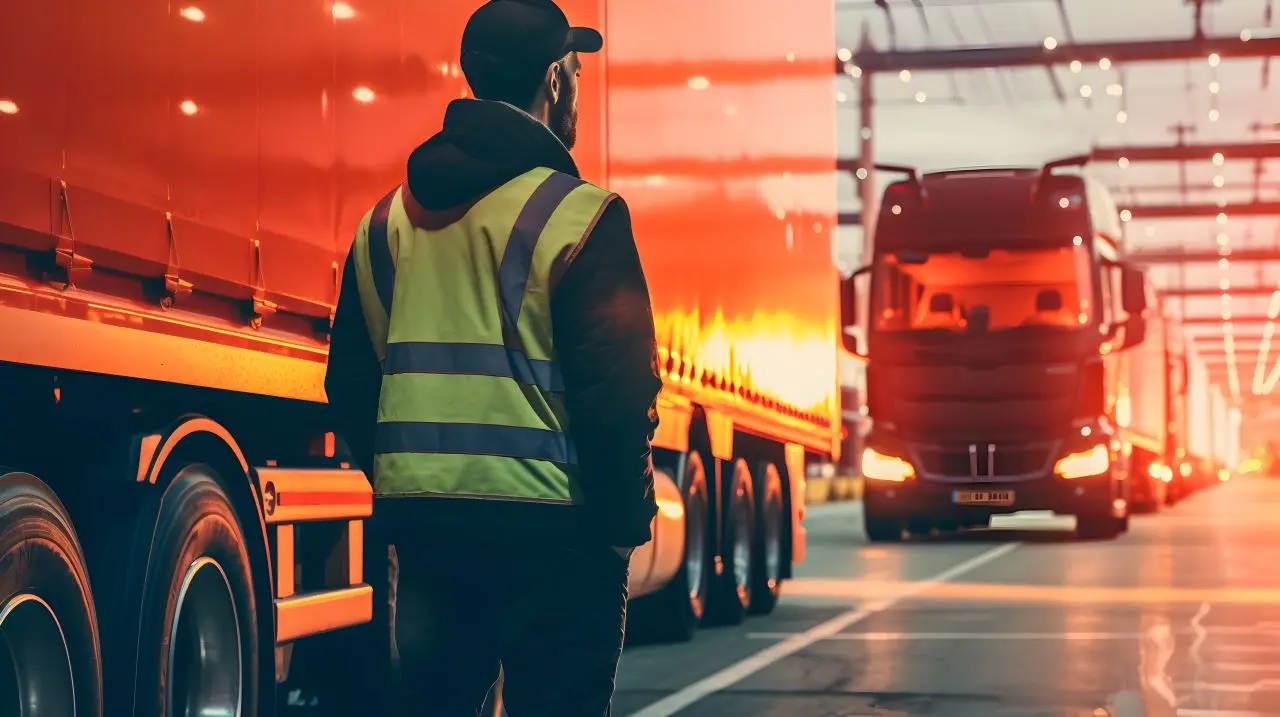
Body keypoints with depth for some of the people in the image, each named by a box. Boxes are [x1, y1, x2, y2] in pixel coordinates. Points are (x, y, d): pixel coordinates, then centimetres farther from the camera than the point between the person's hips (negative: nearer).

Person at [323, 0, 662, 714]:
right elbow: (619, 389, -15)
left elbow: (351, 384, 13)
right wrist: (622, 523, -5)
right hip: (545, 526, -6)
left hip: (422, 522, 6)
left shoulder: (388, 220, 10)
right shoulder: (576, 216, -10)